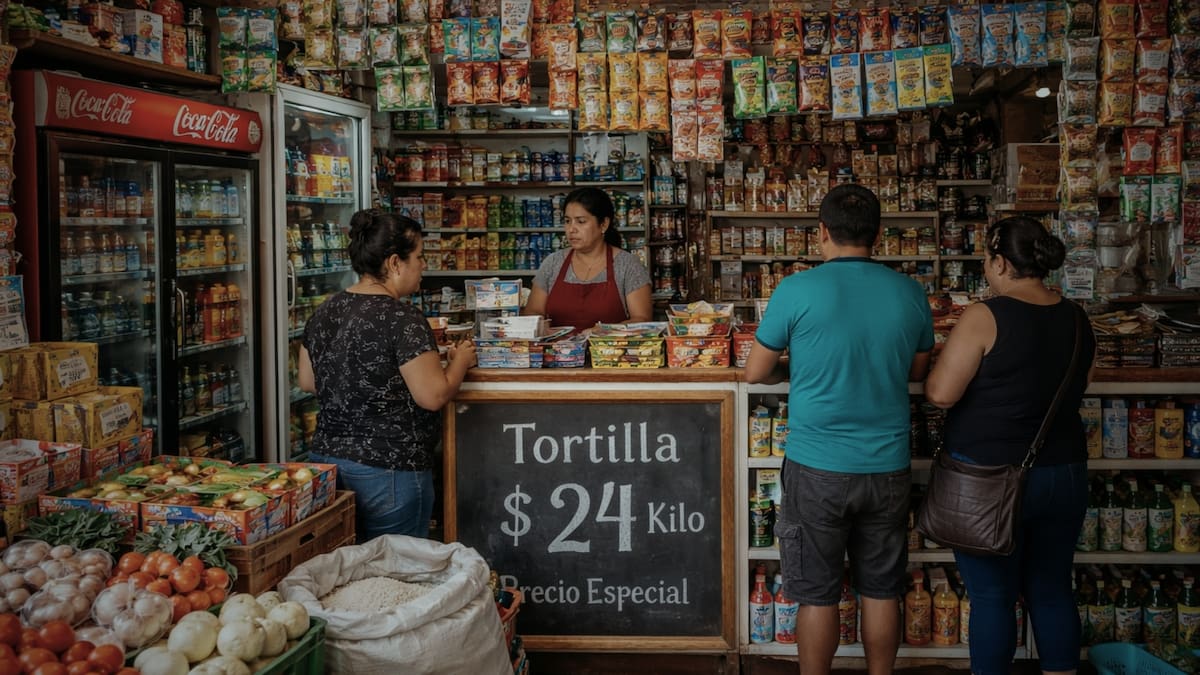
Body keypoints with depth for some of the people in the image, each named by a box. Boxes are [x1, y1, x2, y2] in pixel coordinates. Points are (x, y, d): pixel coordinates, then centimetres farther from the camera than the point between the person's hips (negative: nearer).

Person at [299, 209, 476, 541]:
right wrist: (460, 361, -1)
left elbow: (307, 381, 16)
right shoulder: (402, 318, -17)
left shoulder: (324, 313, 6)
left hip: (326, 455, 8)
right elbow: (434, 396, -18)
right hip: (389, 470, -8)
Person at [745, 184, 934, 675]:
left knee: (817, 594, 8)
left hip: (818, 468, -3)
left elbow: (756, 372, -2)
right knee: (882, 592, 15)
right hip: (888, 467, 4)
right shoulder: (910, 293, 0)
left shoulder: (797, 291, -11)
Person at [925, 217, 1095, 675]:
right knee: (1053, 590, 16)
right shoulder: (1077, 319, 3)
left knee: (992, 595, 5)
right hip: (1065, 474, 6)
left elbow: (941, 394, -17)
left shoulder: (986, 316, -16)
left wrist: (937, 368, 2)